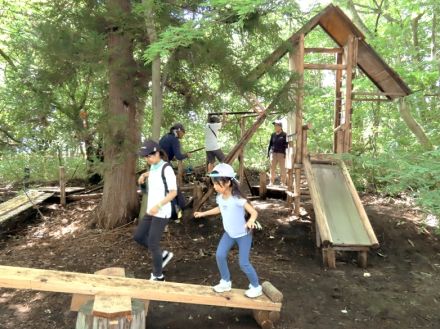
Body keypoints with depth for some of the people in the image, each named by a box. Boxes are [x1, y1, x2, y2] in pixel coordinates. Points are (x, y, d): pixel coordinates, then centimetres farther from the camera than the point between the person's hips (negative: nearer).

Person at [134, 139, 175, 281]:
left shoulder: (166, 169, -18)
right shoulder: (153, 167, 7)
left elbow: (173, 192, -19)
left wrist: (158, 206, -27)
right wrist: (144, 175, 15)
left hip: (161, 213, -9)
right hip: (151, 211, 9)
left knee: (152, 244, -3)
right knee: (138, 236, 15)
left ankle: (158, 276, 16)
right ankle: (163, 254, 28)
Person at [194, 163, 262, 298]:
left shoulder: (237, 198, -30)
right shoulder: (220, 197, -7)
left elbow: (254, 212, -32)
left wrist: (251, 221, -54)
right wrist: (203, 213, 19)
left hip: (243, 234, -7)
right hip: (229, 233, 7)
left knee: (243, 263, -3)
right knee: (220, 255, 1)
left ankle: (256, 287, 20)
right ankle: (226, 282, 23)